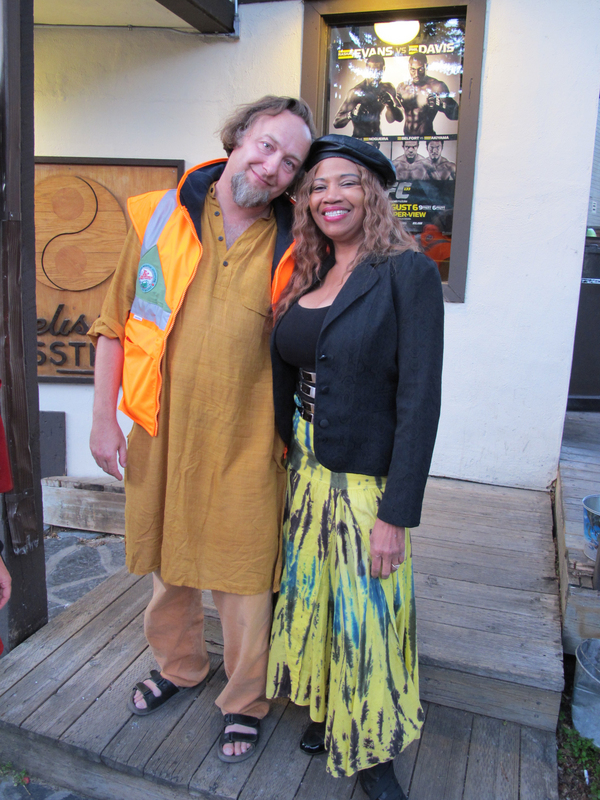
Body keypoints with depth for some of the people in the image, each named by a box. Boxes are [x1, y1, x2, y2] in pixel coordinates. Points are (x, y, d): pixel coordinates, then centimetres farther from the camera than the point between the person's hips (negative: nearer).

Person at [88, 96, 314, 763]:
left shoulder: (289, 247, -3)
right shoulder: (160, 217, 0)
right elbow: (115, 324, 3)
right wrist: (103, 418, 0)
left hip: (243, 446, -2)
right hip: (161, 434, 3)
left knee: (242, 577, 8)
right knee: (168, 563, 21)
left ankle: (245, 702, 34)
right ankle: (179, 665, 49)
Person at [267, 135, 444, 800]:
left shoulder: (407, 273, -12)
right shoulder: (304, 279, 7)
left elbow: (419, 398, -16)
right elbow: (285, 379, 9)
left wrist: (397, 513, -18)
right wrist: (284, 467, 5)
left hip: (368, 483, -5)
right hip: (304, 477, 6)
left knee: (367, 616, 8)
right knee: (312, 602, 19)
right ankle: (328, 714, 44)